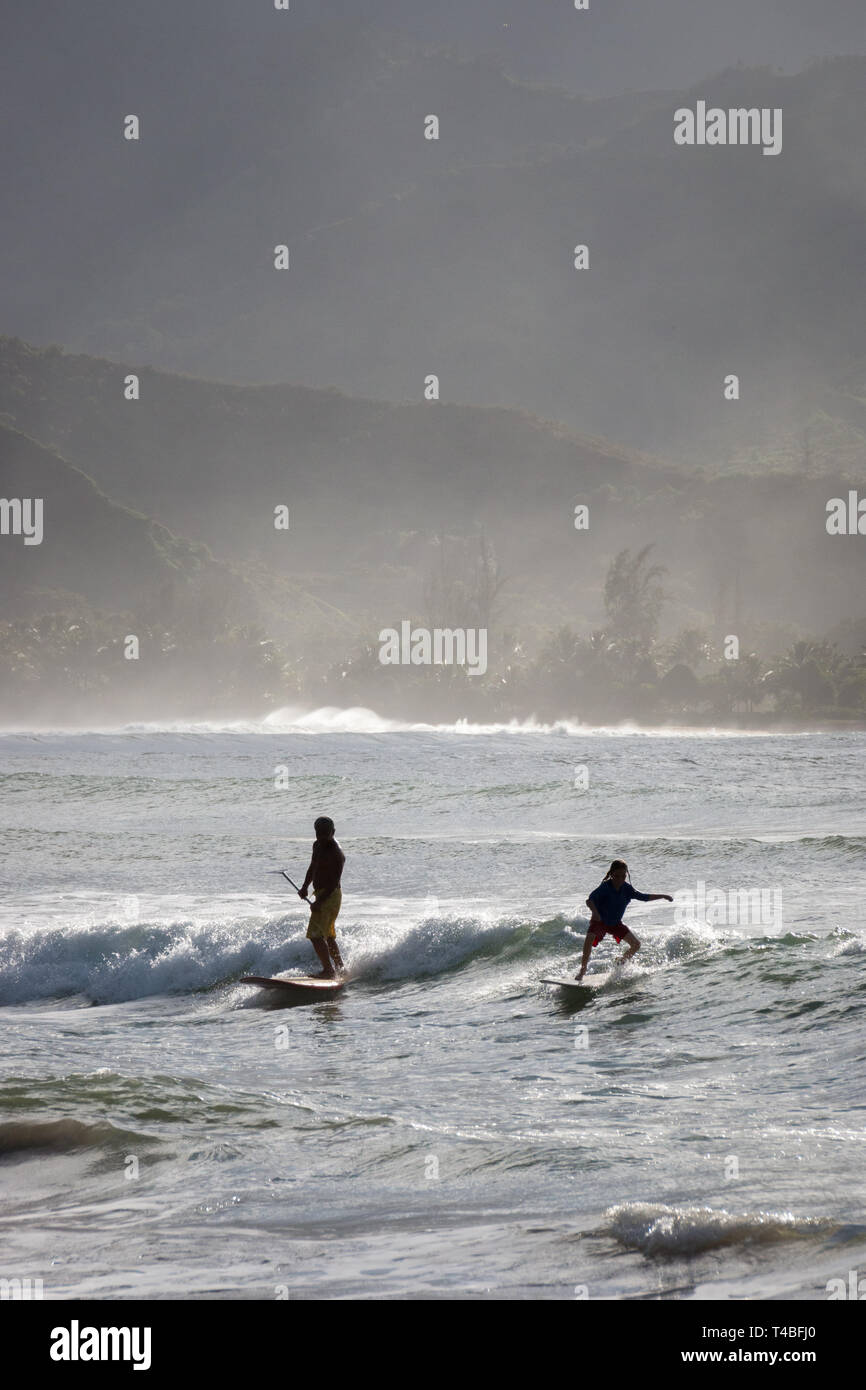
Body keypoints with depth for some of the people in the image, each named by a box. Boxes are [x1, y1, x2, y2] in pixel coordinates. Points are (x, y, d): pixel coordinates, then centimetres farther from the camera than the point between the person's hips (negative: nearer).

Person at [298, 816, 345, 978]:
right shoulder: (318, 846, 11)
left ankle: (329, 971, -20)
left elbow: (334, 882, -23)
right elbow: (313, 868, 24)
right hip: (322, 895, 10)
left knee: (316, 934, -17)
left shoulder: (336, 854, -18)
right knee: (328, 936, 19)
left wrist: (320, 902, -30)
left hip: (330, 896, -10)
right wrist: (305, 887, 10)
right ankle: (341, 969, 29)